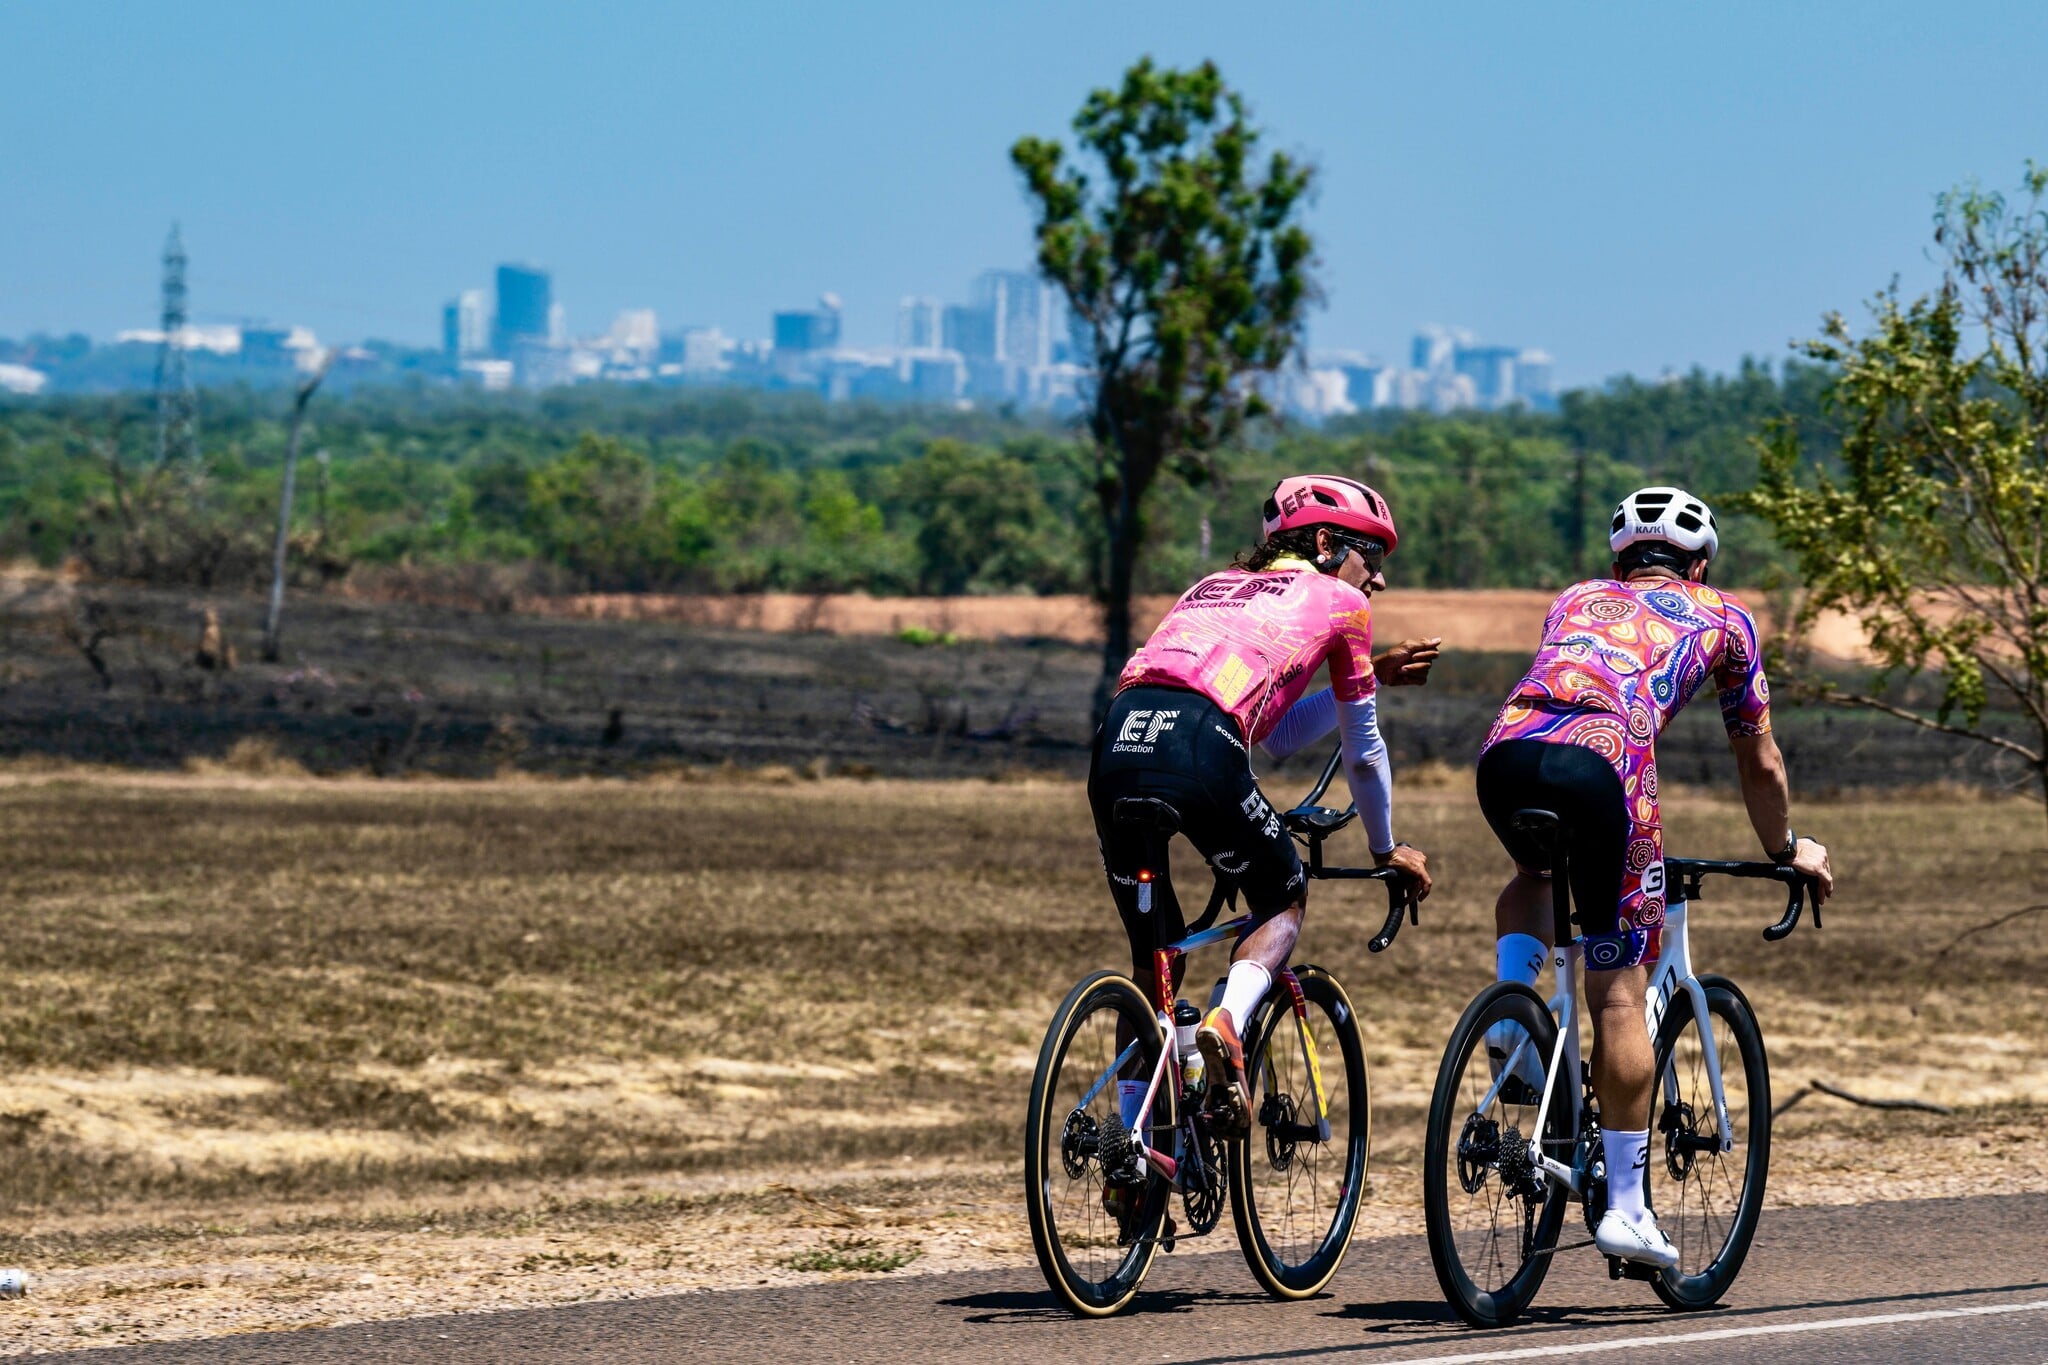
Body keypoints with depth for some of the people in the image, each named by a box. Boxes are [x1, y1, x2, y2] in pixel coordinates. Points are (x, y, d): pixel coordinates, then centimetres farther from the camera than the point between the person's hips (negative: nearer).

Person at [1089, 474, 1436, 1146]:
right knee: (1284, 898, 22)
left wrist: (1373, 674, 45)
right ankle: (1226, 1022, -7)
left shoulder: (1215, 586, 36)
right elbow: (1362, 752, 27)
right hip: (1199, 752, -5)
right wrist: (1385, 848, 42)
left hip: (1116, 744, 5)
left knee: (1153, 958, 20)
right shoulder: (1337, 600, 21)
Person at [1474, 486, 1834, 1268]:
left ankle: (1509, 1019, 11)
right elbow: (1760, 764, 37)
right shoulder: (1721, 616, 29)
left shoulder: (1575, 599, 36)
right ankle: (1625, 1208, 7)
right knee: (1619, 993, 6)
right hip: (1601, 759, -3)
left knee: (1534, 875, 37)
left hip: (1506, 752, 3)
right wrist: (1787, 851, 54)